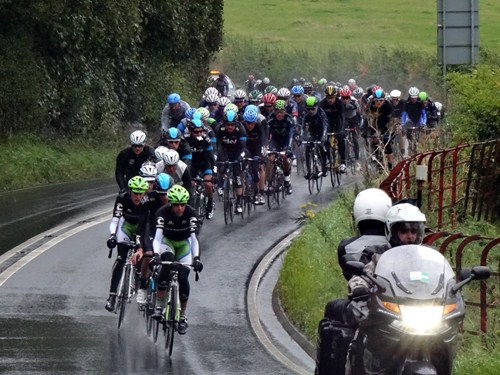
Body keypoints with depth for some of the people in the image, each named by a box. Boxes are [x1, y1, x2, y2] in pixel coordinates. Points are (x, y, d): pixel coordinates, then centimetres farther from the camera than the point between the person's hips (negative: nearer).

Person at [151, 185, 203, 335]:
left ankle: (183, 317, 5)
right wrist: (155, 255, -54)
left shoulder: (190, 213, -27)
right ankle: (159, 306, -26)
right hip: (167, 241, -1)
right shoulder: (162, 212, -29)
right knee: (167, 265, -33)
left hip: (184, 244, 1)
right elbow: (157, 237, -37)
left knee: (183, 278, -13)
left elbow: (194, 238, -31)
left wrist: (196, 258, -46)